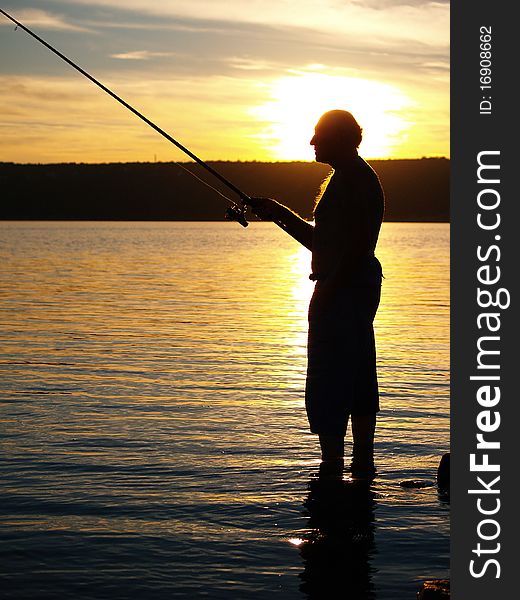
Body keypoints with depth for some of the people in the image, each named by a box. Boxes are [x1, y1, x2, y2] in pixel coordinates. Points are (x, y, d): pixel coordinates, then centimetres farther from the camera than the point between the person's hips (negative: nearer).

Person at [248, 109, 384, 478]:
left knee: (326, 386, -9)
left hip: (341, 293, -11)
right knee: (358, 380, 15)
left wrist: (327, 291, -24)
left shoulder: (353, 180, -14)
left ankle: (332, 466, -7)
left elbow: (358, 246, -23)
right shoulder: (358, 178, 20)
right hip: (360, 288, 11)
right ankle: (363, 464, 23)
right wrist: (279, 214, 22)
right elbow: (320, 242, 26)